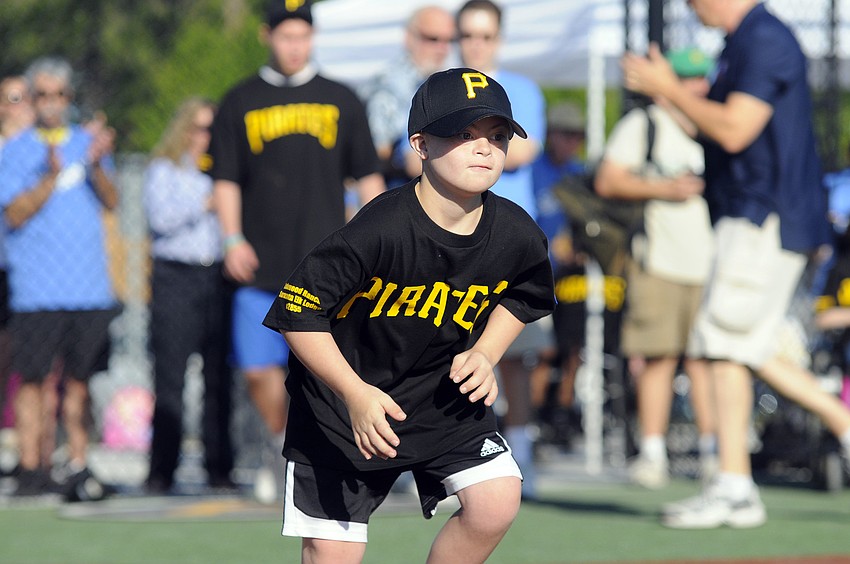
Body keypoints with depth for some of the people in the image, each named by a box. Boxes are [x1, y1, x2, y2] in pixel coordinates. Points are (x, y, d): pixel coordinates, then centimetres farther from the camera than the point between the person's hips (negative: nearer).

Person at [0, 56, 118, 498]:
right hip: (36, 290, -2)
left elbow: (110, 201, 1)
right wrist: (51, 177, -19)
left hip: (89, 288, 2)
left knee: (79, 378, 3)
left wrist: (96, 166, -18)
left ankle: (78, 467, 8)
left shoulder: (90, 143, 13)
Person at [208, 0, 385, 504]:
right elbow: (226, 179, 8)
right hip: (261, 267, 1)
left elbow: (368, 176, 10)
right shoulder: (241, 103, 8)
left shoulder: (340, 100, 9)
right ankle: (281, 444, 24)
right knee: (259, 368, 0)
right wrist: (233, 239, -5)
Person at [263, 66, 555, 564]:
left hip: (445, 391, 4)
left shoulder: (519, 237, -14)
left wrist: (484, 354, -6)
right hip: (342, 398, -4)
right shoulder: (380, 230, -29)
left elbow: (521, 298, 11)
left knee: (496, 503, -15)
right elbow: (298, 314, -22)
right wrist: (356, 394, -28)